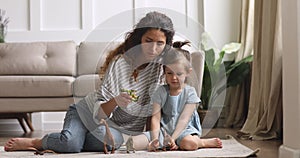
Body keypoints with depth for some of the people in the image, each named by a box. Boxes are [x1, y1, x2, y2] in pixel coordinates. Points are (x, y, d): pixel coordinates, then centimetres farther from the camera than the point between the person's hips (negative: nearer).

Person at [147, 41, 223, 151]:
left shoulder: (190, 92, -5)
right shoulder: (161, 92, 1)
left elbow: (184, 119, -12)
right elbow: (155, 118, -5)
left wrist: (172, 138, -22)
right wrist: (155, 139, -21)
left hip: (184, 129, -4)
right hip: (165, 129, 4)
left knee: (189, 143, -38)